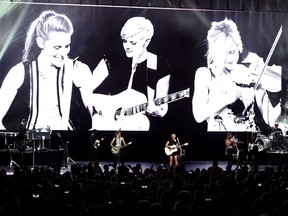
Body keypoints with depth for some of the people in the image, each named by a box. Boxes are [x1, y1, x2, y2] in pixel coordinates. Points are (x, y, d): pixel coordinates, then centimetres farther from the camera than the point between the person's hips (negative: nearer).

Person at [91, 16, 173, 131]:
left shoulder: (161, 67, 1)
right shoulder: (112, 60, 5)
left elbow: (162, 106, 2)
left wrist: (156, 111, -19)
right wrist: (102, 107, -10)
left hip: (139, 122, -1)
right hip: (106, 121, 1)